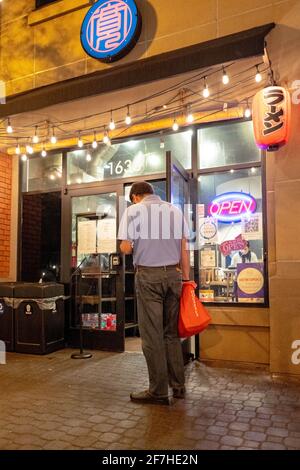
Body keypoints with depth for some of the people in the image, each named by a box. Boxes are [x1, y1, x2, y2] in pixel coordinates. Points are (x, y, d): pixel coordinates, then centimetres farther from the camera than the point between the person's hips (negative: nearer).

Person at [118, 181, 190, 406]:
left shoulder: (134, 210, 0)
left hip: (148, 275, -4)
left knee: (152, 335, 2)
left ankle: (159, 392, 10)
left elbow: (125, 248, -7)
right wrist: (186, 278, 14)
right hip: (173, 275, 5)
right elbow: (184, 249, 9)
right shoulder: (175, 210, 12)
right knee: (172, 332, 14)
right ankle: (178, 386, 21)